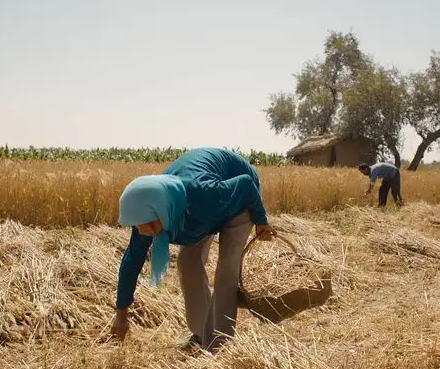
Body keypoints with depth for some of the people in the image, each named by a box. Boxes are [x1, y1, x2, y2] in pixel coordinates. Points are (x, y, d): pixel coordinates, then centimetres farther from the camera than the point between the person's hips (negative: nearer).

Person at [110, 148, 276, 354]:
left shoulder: (205, 197, -46)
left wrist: (260, 221, -11)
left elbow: (247, 183, -28)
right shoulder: (148, 210, -28)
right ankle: (200, 334, 14)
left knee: (227, 266, -14)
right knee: (188, 260, -2)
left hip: (239, 194, -5)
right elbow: (132, 261, -17)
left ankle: (218, 346, -6)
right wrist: (121, 315, -10)